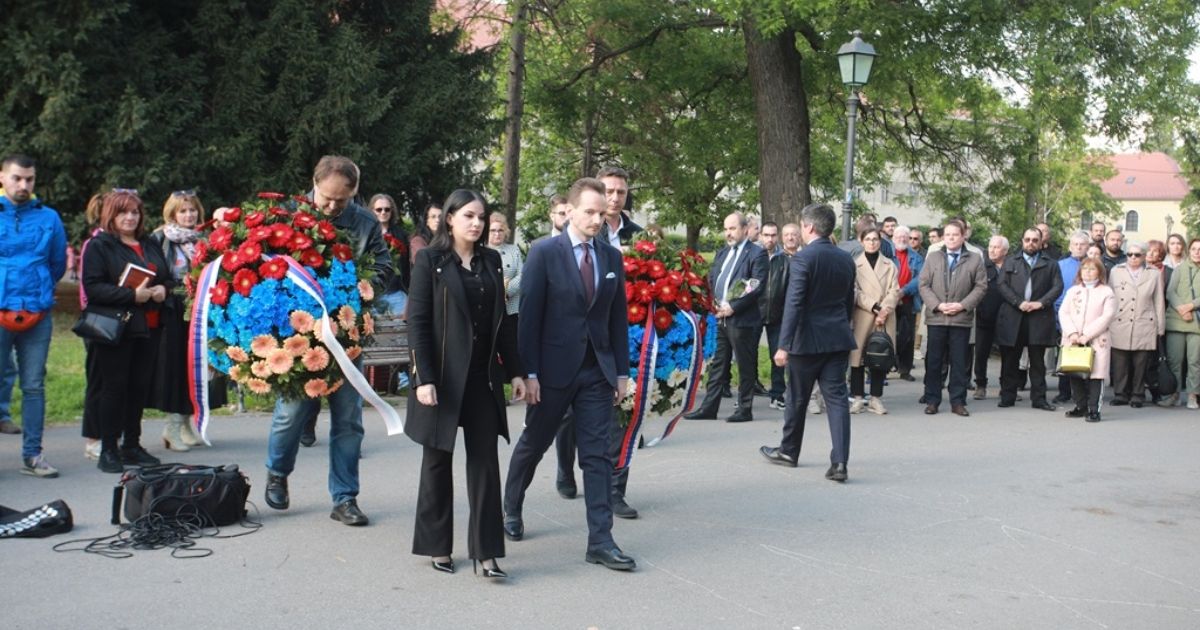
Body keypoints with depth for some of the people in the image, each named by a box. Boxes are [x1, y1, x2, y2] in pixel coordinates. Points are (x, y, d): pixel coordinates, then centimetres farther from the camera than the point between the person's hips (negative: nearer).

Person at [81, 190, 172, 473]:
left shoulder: (150, 245, 18)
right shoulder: (99, 246, -2)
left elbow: (169, 279, 23)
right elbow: (93, 287, -13)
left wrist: (164, 289, -1)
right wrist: (132, 295, -21)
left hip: (149, 328, 6)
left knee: (140, 386, 8)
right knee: (114, 386, -2)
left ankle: (132, 446, 18)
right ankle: (108, 450, 6)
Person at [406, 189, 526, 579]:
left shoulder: (491, 261, 9)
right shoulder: (430, 260, -4)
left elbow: (502, 319, 12)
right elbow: (417, 321, -8)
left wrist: (514, 370, 7)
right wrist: (424, 379, -16)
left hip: (483, 376, 4)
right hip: (443, 375, -4)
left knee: (485, 460, 1)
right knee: (438, 460, 8)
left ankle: (486, 551, 4)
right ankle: (437, 546, 21)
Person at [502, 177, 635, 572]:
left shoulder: (612, 257, 6)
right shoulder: (544, 253, -7)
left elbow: (618, 316, 9)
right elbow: (529, 316, -10)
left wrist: (622, 371, 6)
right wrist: (529, 372, -14)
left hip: (598, 371, 3)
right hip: (554, 369, -3)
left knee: (597, 454, 0)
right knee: (533, 444, 14)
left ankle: (600, 540, 3)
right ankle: (511, 509, 37)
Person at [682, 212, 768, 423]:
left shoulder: (756, 254, -7)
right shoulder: (722, 253, 16)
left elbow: (757, 287, -14)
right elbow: (711, 278, 19)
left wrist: (733, 307, -16)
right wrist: (716, 302, 2)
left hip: (742, 320, -7)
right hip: (721, 318, 7)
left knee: (745, 367, 2)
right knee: (717, 365, 10)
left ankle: (745, 410, 10)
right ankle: (709, 407, 14)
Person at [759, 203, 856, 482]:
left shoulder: (803, 258, -14)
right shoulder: (846, 258, 6)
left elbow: (794, 304, -18)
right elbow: (849, 301, 14)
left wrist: (784, 344, -16)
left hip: (808, 338, -5)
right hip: (838, 338, 5)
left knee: (797, 398, 12)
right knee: (837, 398, 2)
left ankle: (788, 451, 28)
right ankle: (839, 462, -6)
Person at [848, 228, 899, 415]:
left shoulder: (889, 265, 12)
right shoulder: (855, 265, 6)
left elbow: (894, 291, 3)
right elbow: (855, 291, -2)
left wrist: (884, 310, -12)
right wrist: (873, 306, -14)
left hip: (885, 318, 2)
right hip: (862, 317, -2)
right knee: (858, 355, -4)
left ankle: (876, 398, 8)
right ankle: (857, 397, 3)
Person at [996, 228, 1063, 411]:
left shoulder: (1050, 265, 12)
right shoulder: (1010, 262, 13)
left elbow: (1057, 287, 2)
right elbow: (1002, 284, 1)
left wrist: (1041, 303, -12)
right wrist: (1019, 303, -11)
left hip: (1039, 318, 0)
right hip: (1012, 318, 0)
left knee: (1038, 361, 3)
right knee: (1010, 360, 4)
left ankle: (1039, 398, 7)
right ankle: (1007, 396, 9)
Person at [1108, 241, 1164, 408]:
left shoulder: (1154, 274, 10)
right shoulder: (1116, 271, 11)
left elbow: (1159, 302, 9)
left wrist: (1160, 328, 6)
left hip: (1144, 328, 0)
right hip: (1119, 326, 1)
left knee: (1140, 365, 1)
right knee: (1120, 364, 0)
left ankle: (1137, 395, 10)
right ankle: (1120, 394, 9)